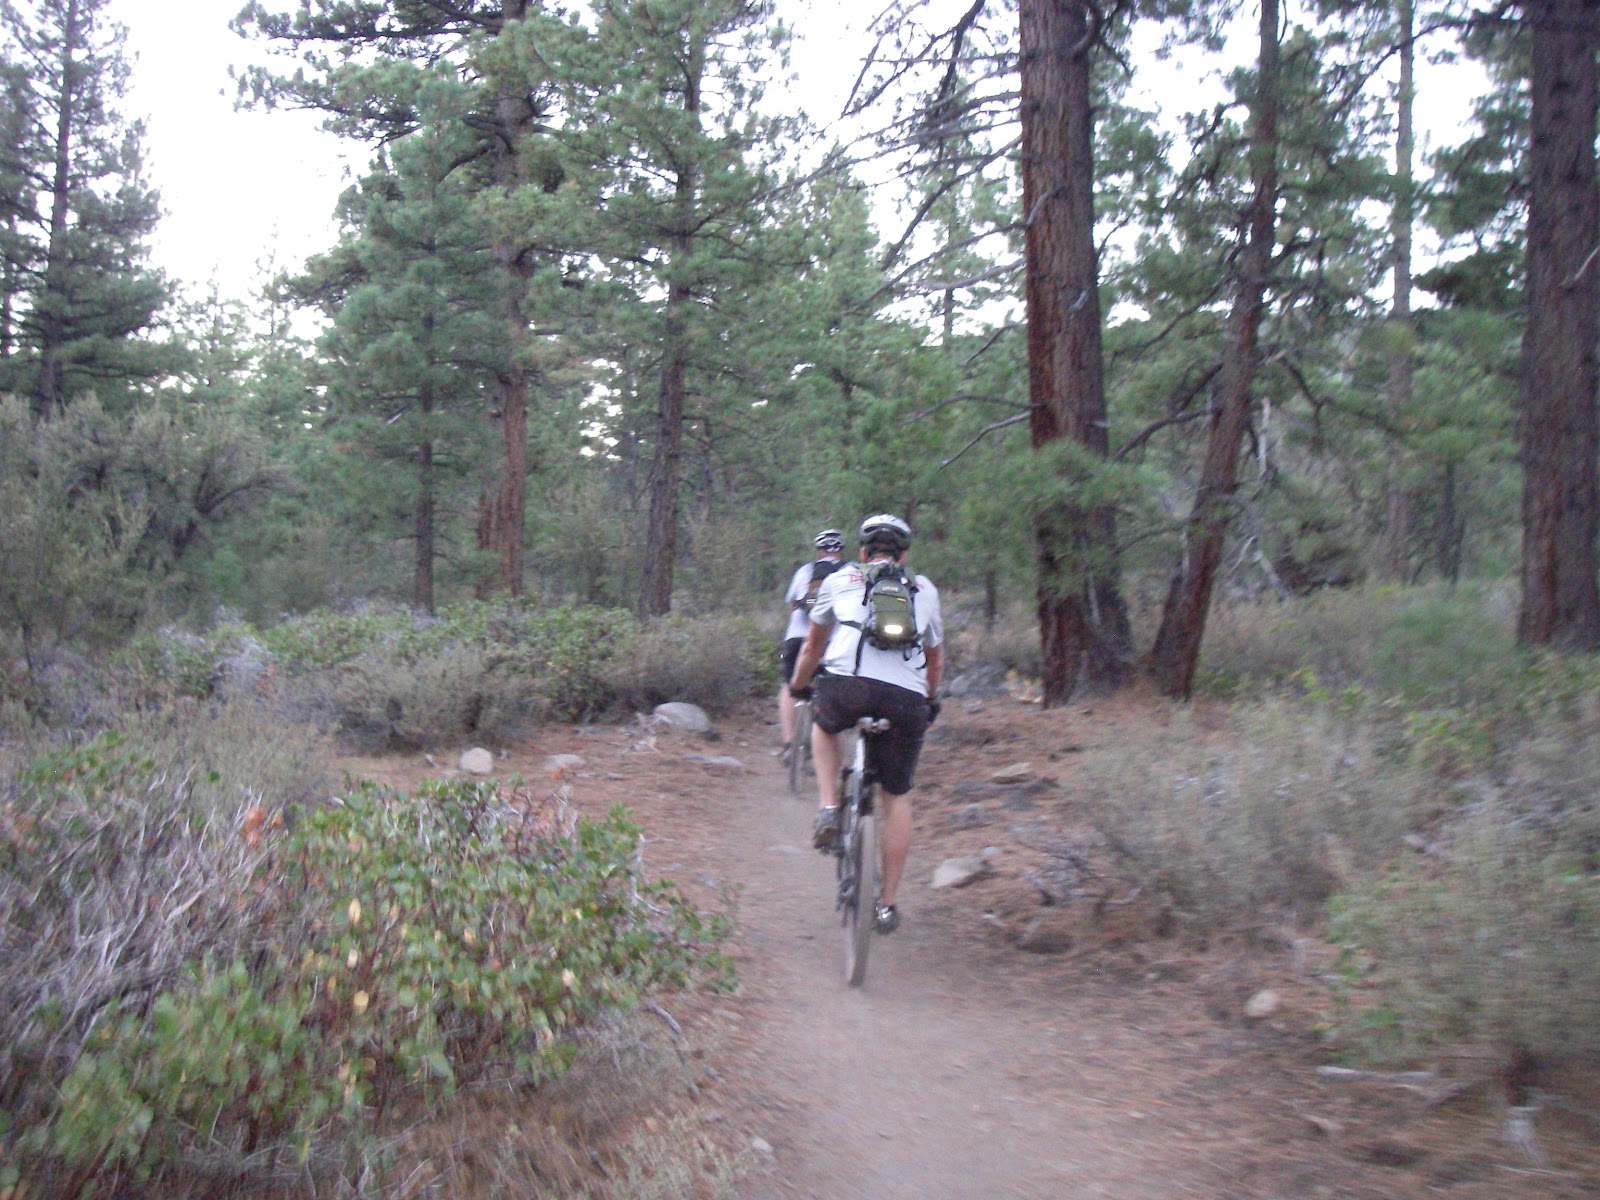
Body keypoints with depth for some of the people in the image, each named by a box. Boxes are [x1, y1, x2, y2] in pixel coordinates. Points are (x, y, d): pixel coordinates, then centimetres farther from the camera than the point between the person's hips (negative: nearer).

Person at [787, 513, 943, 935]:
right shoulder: (925, 590, 26)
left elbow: (812, 648, 32)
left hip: (845, 686, -1)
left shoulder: (839, 580, 22)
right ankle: (887, 905, 23)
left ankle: (828, 809, 16)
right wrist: (930, 700, 55)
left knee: (824, 725, 35)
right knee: (896, 798, 19)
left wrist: (797, 687, 49)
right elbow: (935, 659, 37)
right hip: (906, 699, 2)